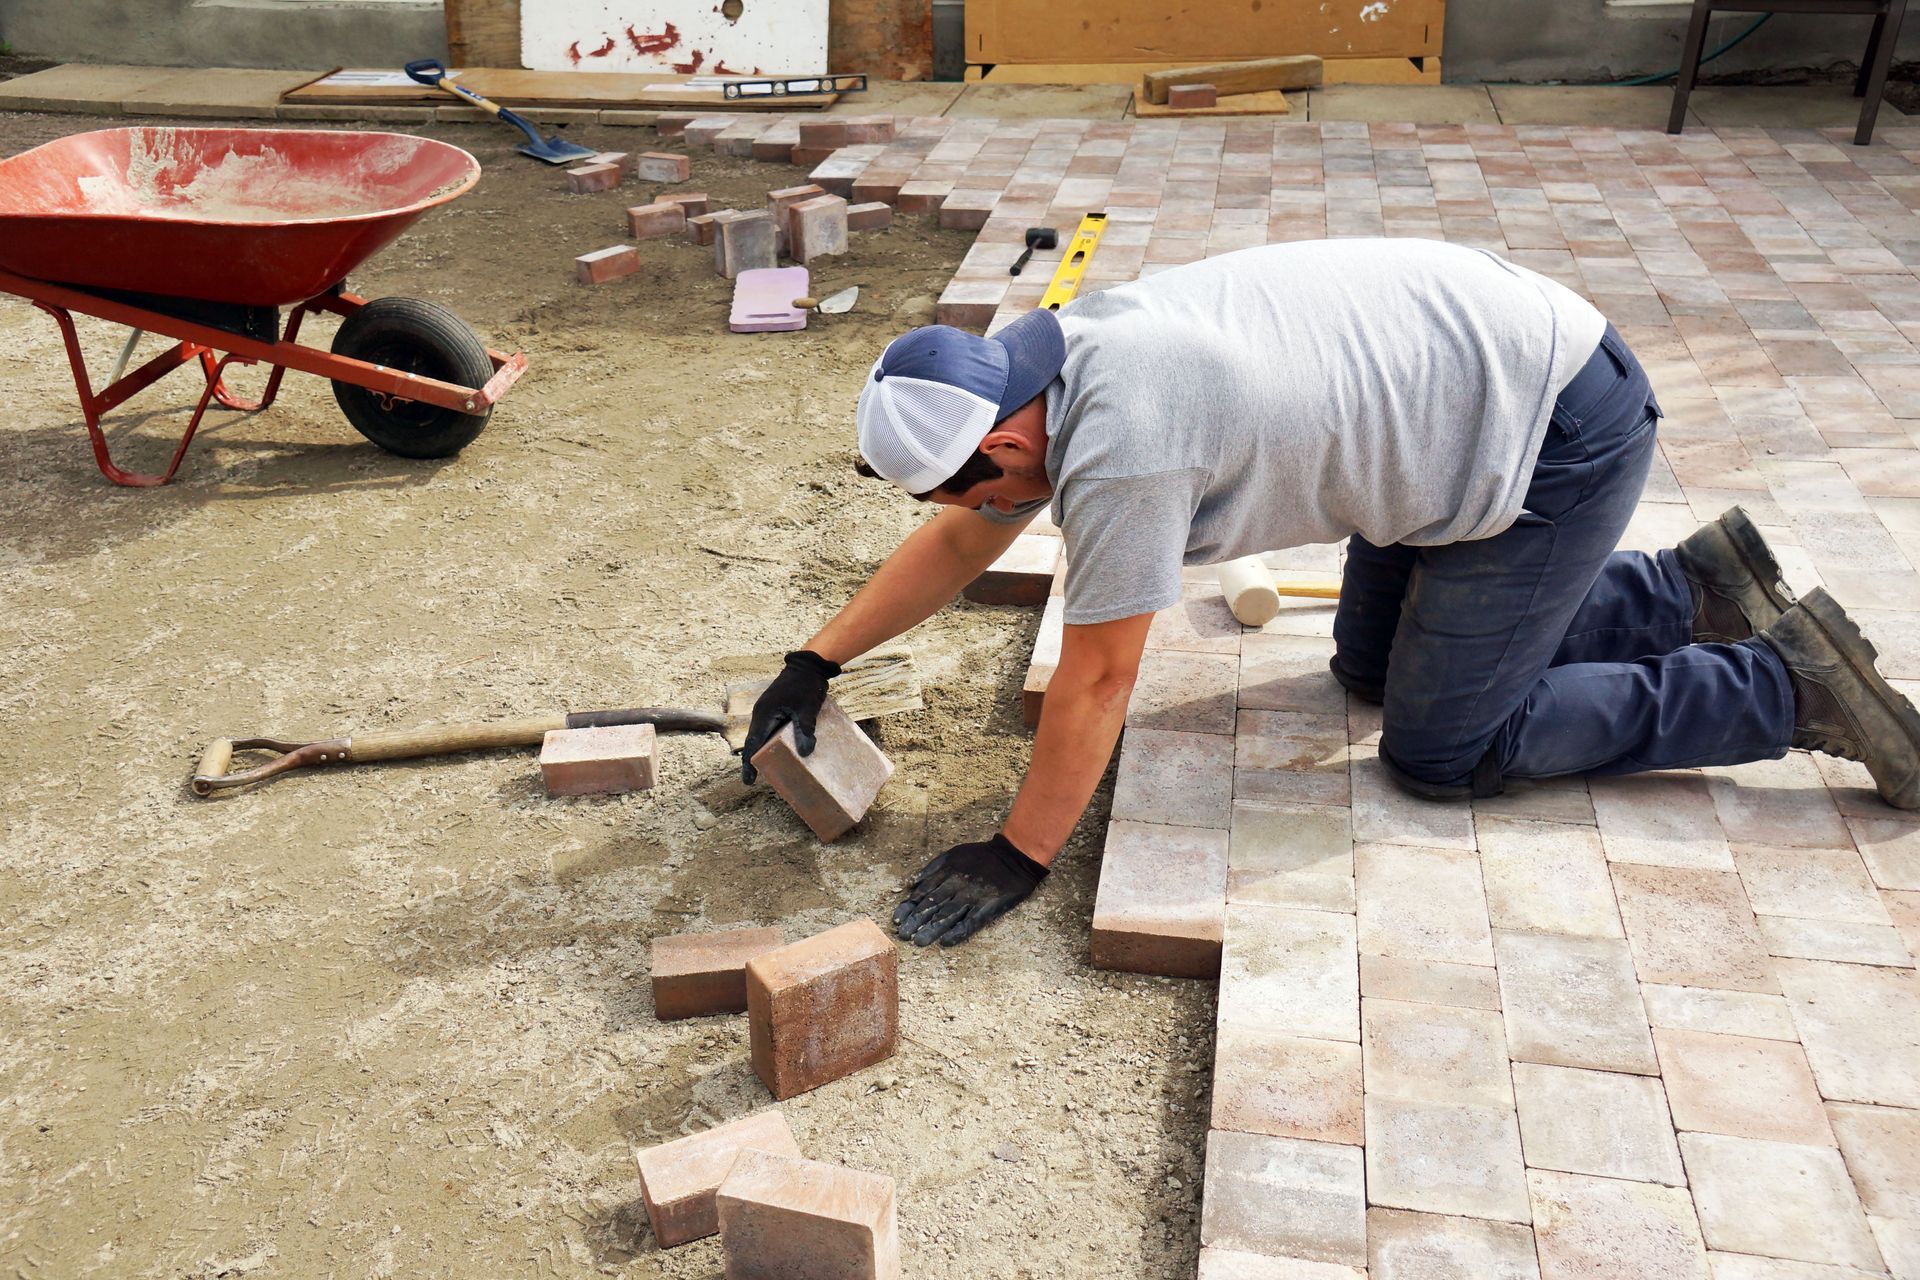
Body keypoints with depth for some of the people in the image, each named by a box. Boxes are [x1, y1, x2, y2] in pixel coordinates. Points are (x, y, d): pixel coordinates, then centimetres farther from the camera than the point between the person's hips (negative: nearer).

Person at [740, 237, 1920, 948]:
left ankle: (1788, 685, 8)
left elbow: (1096, 679, -22)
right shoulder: (1037, 368, -2)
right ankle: (1696, 585, 26)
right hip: (1486, 371, 9)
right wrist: (815, 665, 9)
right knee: (1373, 669, 20)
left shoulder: (1116, 445, -30)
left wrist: (1017, 859, -12)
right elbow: (960, 545, 10)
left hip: (1560, 429, -9)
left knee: (1441, 751, -2)